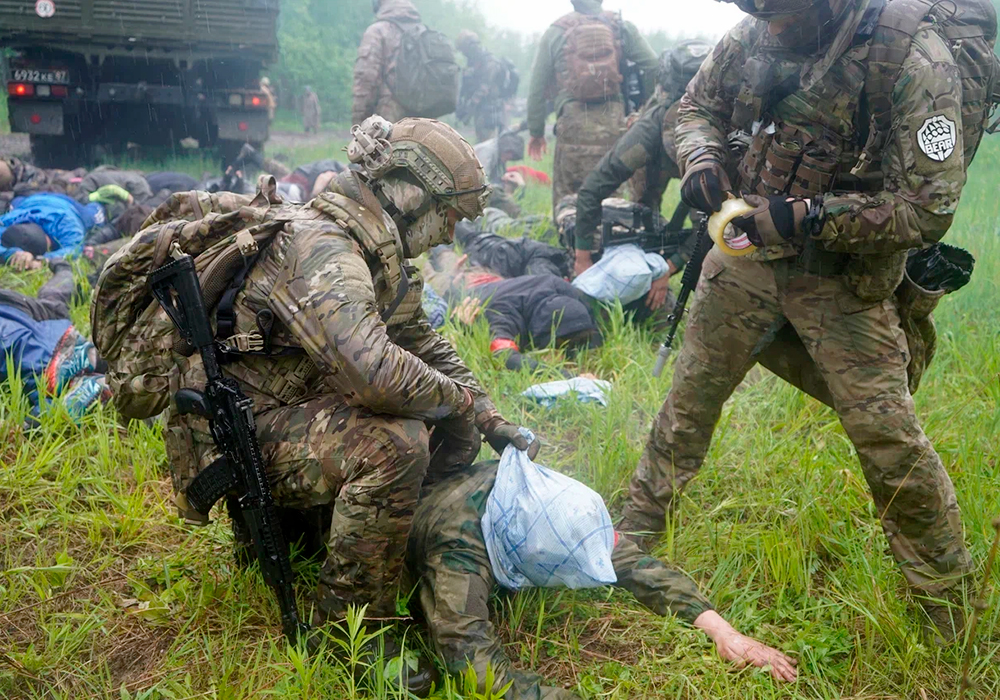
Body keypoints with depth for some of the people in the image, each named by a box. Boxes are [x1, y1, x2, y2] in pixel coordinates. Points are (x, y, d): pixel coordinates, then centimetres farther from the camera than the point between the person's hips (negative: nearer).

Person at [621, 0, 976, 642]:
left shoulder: (915, 60, -21)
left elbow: (929, 208, -22)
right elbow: (697, 106, 12)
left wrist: (808, 217, -29)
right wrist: (702, 159, -11)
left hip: (843, 273, -4)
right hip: (748, 252, 5)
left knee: (887, 433, -6)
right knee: (691, 393, 13)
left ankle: (948, 602, 15)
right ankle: (637, 527, 34)